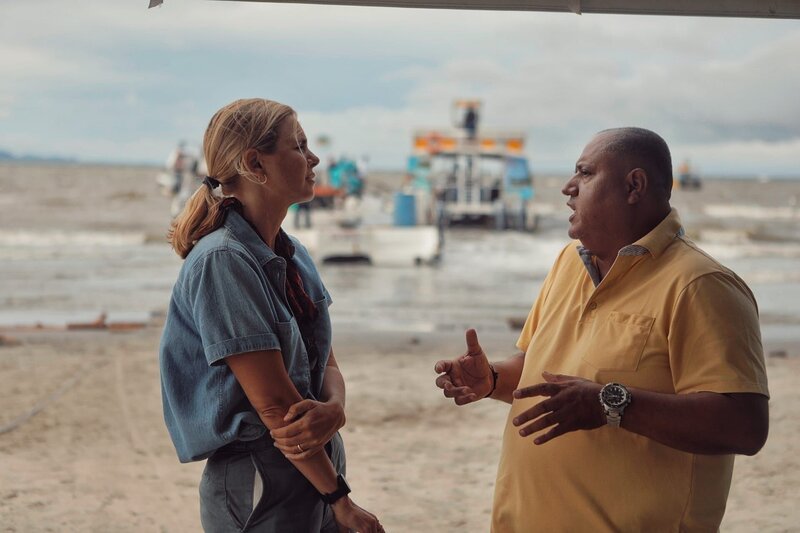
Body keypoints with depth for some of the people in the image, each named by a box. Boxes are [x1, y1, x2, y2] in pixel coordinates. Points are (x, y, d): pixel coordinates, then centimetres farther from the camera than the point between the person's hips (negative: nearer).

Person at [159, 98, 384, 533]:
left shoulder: (293, 255, 7)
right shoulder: (222, 261, -19)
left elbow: (327, 366, 6)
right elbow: (275, 406, -20)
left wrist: (333, 409, -17)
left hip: (318, 471, 8)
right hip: (260, 492, -8)